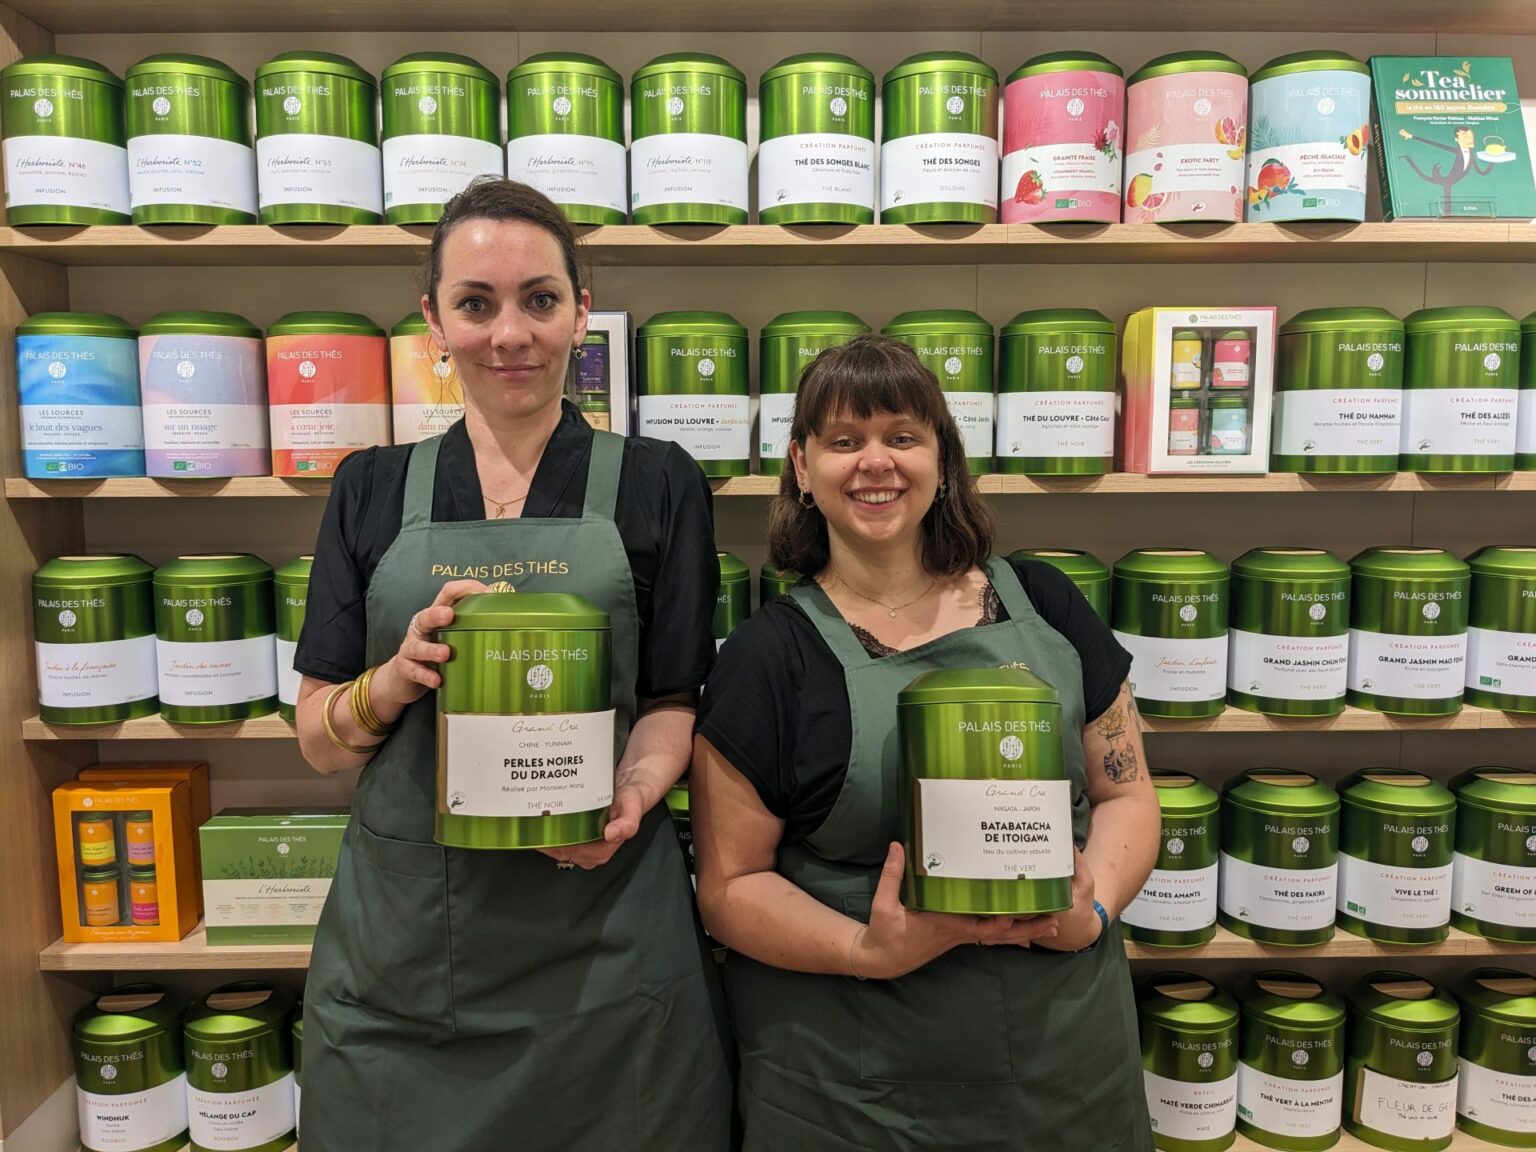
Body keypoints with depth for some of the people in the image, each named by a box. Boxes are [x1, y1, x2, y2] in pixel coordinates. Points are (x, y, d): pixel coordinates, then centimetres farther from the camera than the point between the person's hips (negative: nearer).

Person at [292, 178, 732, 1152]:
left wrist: (630, 794, -19)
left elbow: (673, 703, 1)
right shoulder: (374, 490, 4)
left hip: (603, 938, -1)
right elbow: (318, 739, 5)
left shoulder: (656, 484, -1)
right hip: (402, 934, 2)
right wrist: (397, 678, -16)